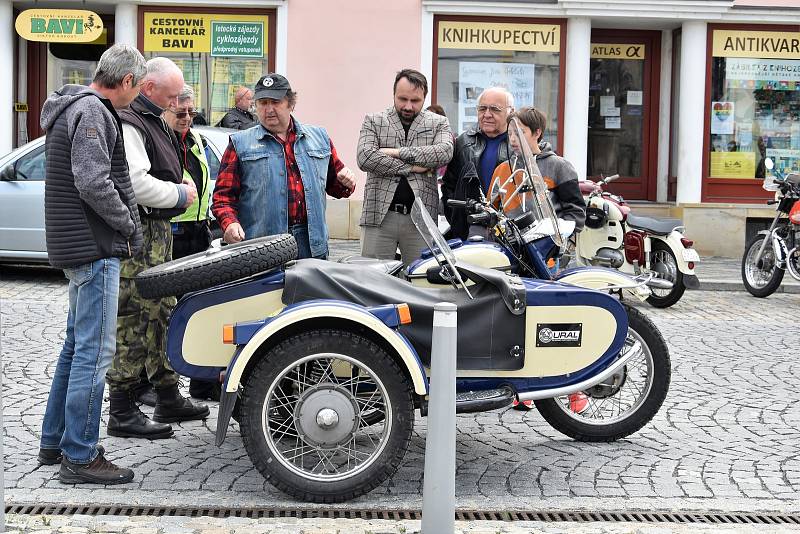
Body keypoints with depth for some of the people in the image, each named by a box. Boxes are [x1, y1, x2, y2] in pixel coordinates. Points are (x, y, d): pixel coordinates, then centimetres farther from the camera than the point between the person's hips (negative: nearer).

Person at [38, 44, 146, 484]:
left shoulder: (78, 107, 19)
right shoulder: (92, 111, -14)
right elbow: (93, 183, -24)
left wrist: (125, 227, 13)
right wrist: (131, 228, -12)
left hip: (80, 248, 11)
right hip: (94, 249, -11)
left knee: (78, 345, 18)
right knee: (95, 351, -7)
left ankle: (54, 441, 27)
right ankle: (80, 457, -1)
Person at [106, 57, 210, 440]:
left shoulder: (153, 121, 18)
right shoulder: (128, 124, -15)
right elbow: (135, 185, -25)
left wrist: (181, 186, 13)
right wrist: (179, 194, -12)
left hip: (158, 233, 11)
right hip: (136, 236, -11)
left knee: (163, 317, 15)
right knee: (133, 322, -7)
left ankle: (168, 399, 25)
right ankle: (122, 413, 0)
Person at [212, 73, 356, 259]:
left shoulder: (319, 137, 16)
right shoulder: (240, 144, 7)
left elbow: (334, 185, 25)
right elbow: (223, 195, 2)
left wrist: (346, 183, 2)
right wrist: (230, 224, -16)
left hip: (312, 244, 3)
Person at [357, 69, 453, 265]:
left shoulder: (438, 123, 11)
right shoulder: (373, 121, 9)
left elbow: (444, 152, -10)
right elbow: (365, 158, -9)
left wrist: (398, 152, -11)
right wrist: (411, 168, -10)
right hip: (379, 215, 0)